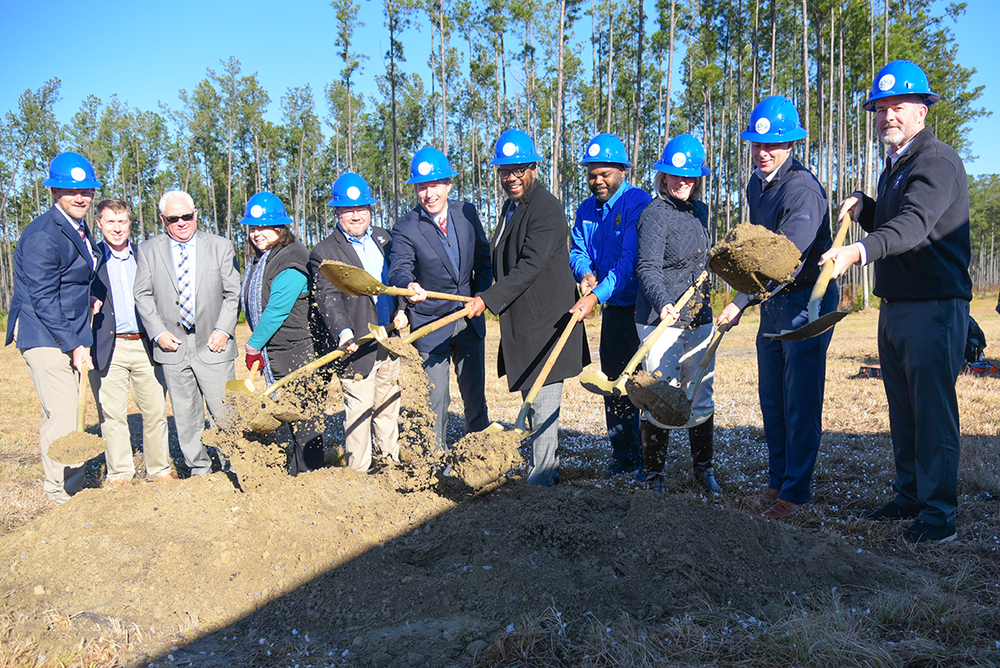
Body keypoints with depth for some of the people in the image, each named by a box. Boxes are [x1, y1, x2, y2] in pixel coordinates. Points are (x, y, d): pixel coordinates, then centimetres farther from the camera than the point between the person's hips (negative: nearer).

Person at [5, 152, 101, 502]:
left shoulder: (80, 230, 13)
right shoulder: (42, 236, -16)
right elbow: (43, 299, -18)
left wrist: (85, 320, 10)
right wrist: (74, 346, -18)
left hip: (69, 336, 9)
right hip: (44, 337, -9)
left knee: (60, 416, 16)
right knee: (62, 417, -9)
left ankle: (68, 490, 27)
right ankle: (65, 495, 2)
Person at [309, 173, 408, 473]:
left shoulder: (384, 238, 11)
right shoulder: (324, 253, -7)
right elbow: (328, 299, -18)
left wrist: (402, 309, 2)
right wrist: (343, 331, -35)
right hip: (357, 344, -6)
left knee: (388, 404, 17)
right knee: (359, 408, -3)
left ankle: (392, 462, 30)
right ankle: (359, 471, 10)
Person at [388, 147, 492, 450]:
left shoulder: (467, 213, 0)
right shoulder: (405, 228, -13)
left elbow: (483, 258, 11)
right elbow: (399, 269, -28)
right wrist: (409, 286, -50)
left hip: (470, 320, 4)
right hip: (431, 323, -4)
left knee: (475, 392, 15)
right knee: (436, 397, 0)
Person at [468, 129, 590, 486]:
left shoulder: (546, 207, -14)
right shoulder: (511, 204, 17)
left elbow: (530, 266, -22)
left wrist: (488, 299, -24)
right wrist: (489, 297, 17)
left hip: (544, 319, -10)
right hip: (522, 319, 10)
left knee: (542, 400, -7)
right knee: (531, 397, 19)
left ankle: (541, 477, 1)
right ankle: (547, 465, 33)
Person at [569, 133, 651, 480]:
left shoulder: (638, 202, -14)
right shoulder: (586, 209, 9)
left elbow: (631, 259, -22)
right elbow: (578, 250, 12)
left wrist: (595, 296, -29)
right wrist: (585, 273, -12)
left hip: (641, 306, -7)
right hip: (612, 308, 7)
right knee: (613, 381, 12)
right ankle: (624, 455, 25)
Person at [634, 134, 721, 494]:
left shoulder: (699, 211, 14)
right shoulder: (655, 213, -9)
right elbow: (647, 267, -19)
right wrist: (663, 303, -33)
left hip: (698, 317, 7)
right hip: (661, 318, -7)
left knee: (701, 398, 12)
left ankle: (703, 468, 26)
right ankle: (654, 474, 12)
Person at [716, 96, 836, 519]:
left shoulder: (802, 189, -18)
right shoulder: (755, 186, 11)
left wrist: (741, 301, -29)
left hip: (807, 302, -9)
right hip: (772, 303, 9)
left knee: (800, 403, -2)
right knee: (771, 400, 13)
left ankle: (796, 491, 10)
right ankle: (777, 481, 26)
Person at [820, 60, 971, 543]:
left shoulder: (937, 160, -12)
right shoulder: (894, 166, 18)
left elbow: (915, 224, -29)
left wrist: (860, 251, -45)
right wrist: (862, 207, 5)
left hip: (934, 306, -9)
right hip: (895, 305, 9)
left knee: (934, 410, -6)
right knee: (902, 410, 15)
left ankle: (939, 513, 3)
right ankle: (910, 496, 27)